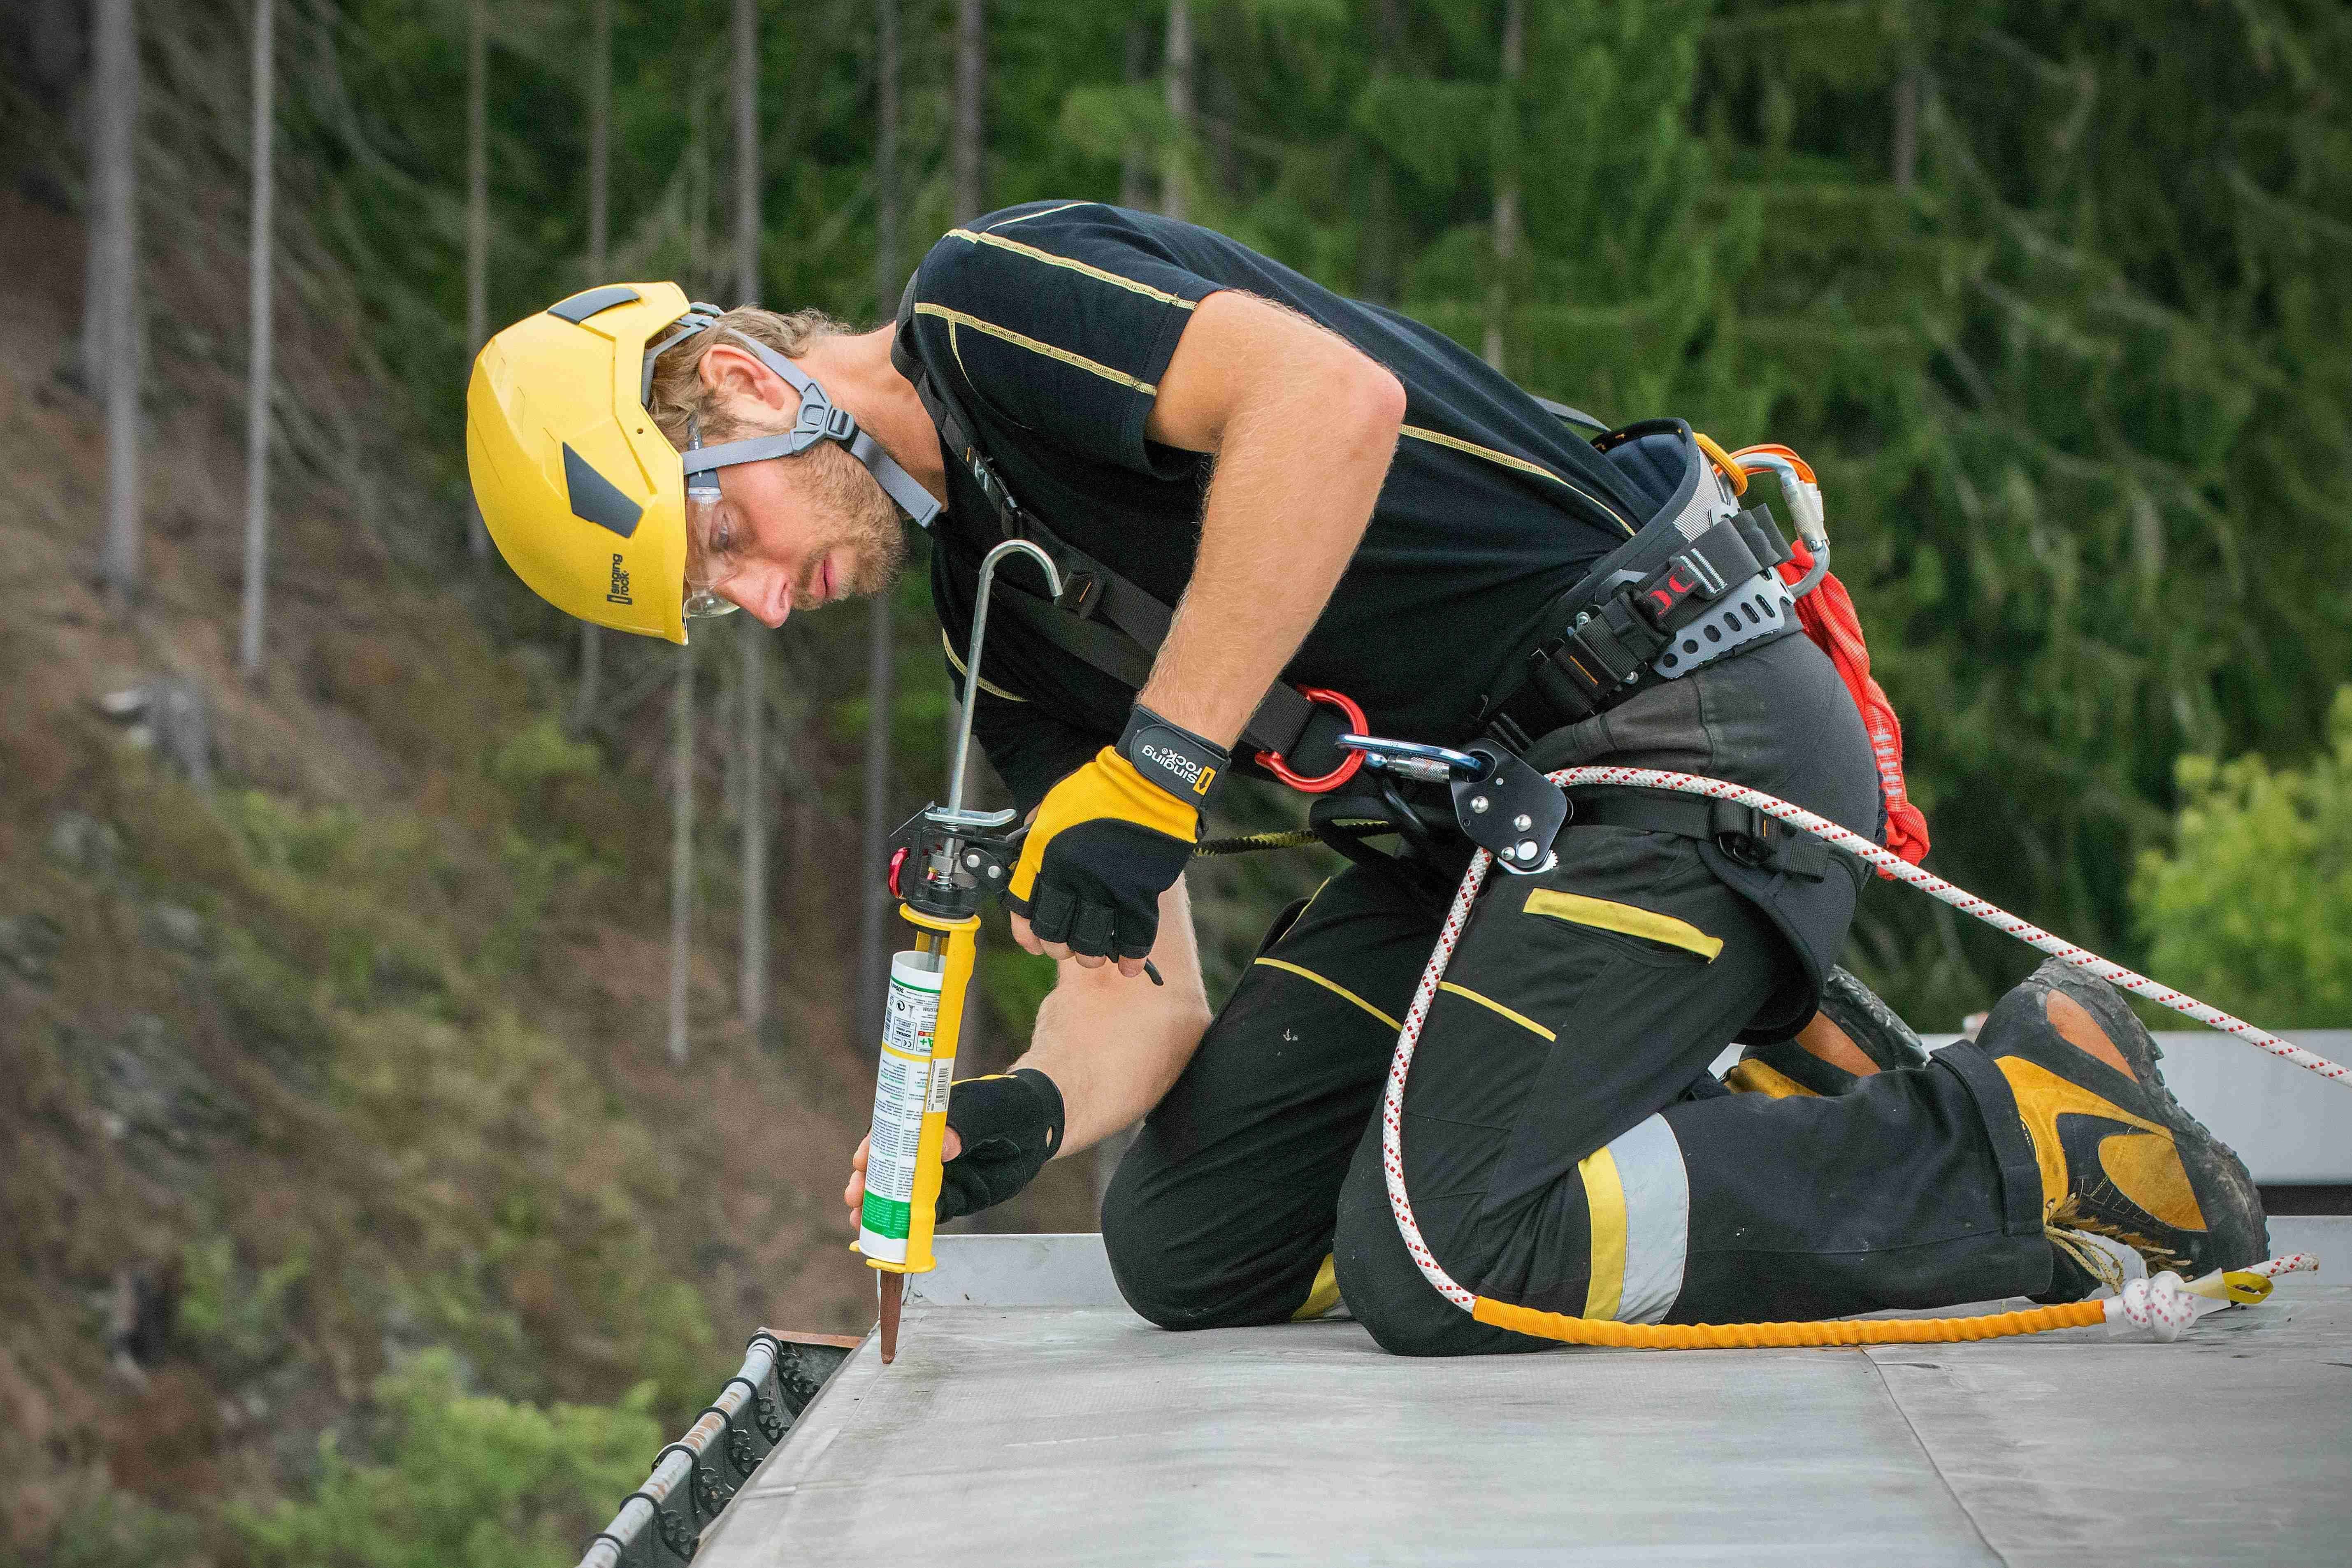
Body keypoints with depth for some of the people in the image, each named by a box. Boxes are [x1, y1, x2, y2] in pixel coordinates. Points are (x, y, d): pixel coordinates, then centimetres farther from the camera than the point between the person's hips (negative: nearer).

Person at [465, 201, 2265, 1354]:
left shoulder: (992, 298, -10)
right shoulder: (998, 617, 17)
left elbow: (1334, 399, -28)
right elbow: (1141, 990, 13)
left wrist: (1155, 767, -25)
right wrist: (1023, 1117, -10)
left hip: (1690, 714, -10)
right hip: (1490, 811, 10)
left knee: (1435, 1271, -20)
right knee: (1189, 1249, 6)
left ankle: (2035, 1127, -8)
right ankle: (1784, 1106, 10)